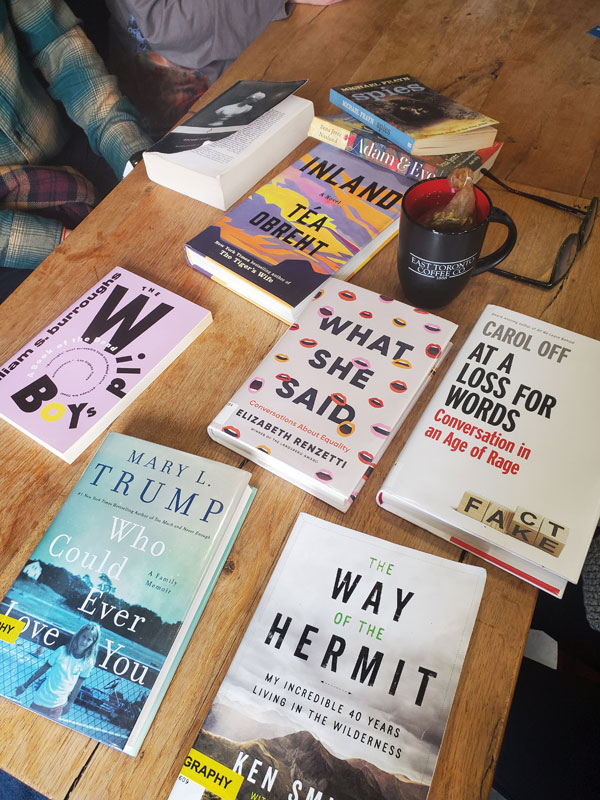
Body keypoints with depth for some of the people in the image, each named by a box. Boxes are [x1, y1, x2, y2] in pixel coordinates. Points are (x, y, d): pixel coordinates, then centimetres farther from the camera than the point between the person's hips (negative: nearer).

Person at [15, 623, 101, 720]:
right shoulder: (62, 651, -14)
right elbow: (44, 668, -3)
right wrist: (24, 686, 3)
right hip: (42, 699, 0)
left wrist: (70, 703, 8)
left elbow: (78, 685, 1)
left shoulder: (88, 663, -11)